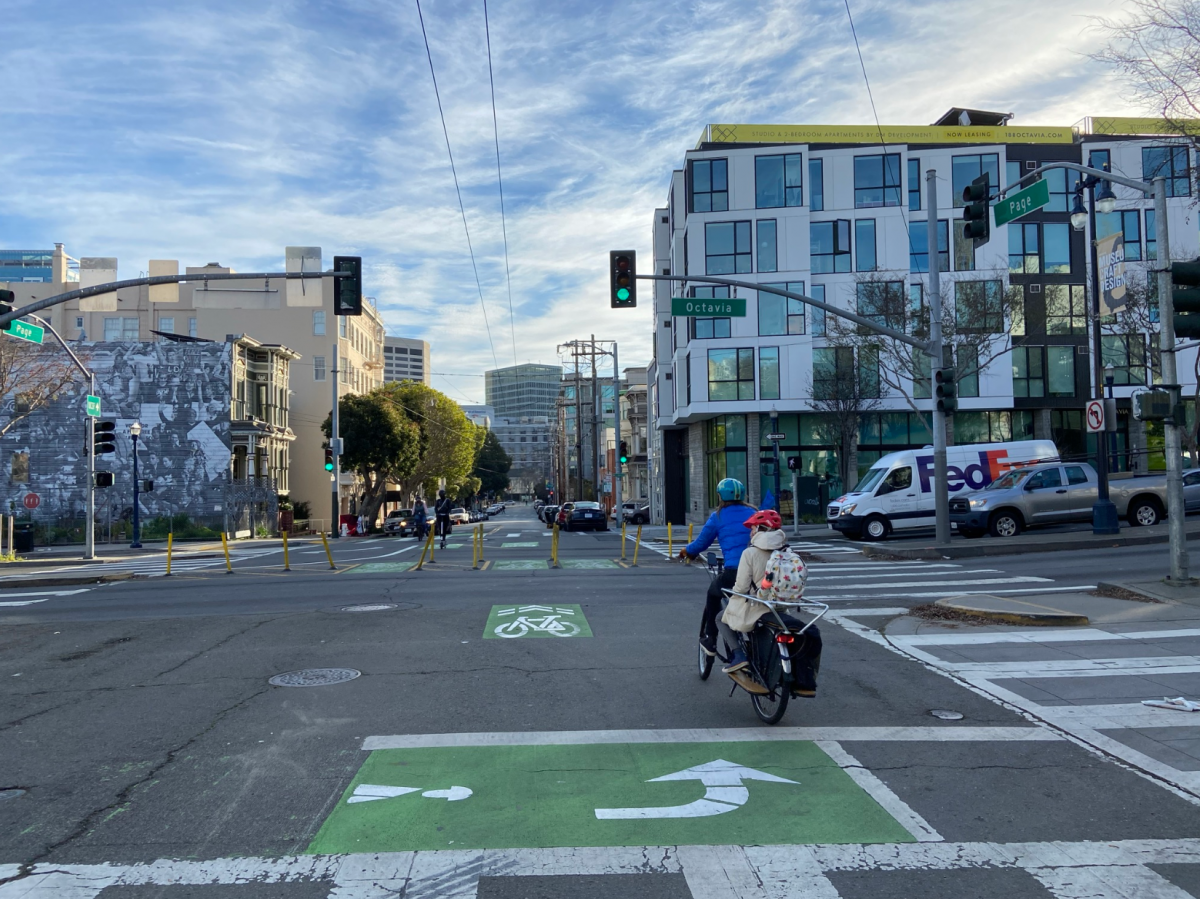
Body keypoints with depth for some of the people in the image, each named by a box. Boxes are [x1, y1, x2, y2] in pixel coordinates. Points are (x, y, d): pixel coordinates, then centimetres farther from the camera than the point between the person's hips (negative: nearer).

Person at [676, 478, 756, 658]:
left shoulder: (718, 516, 3)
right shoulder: (754, 513, 13)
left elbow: (701, 543, 8)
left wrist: (686, 551, 29)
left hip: (733, 572, -3)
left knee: (713, 593, 24)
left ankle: (710, 640, 24)